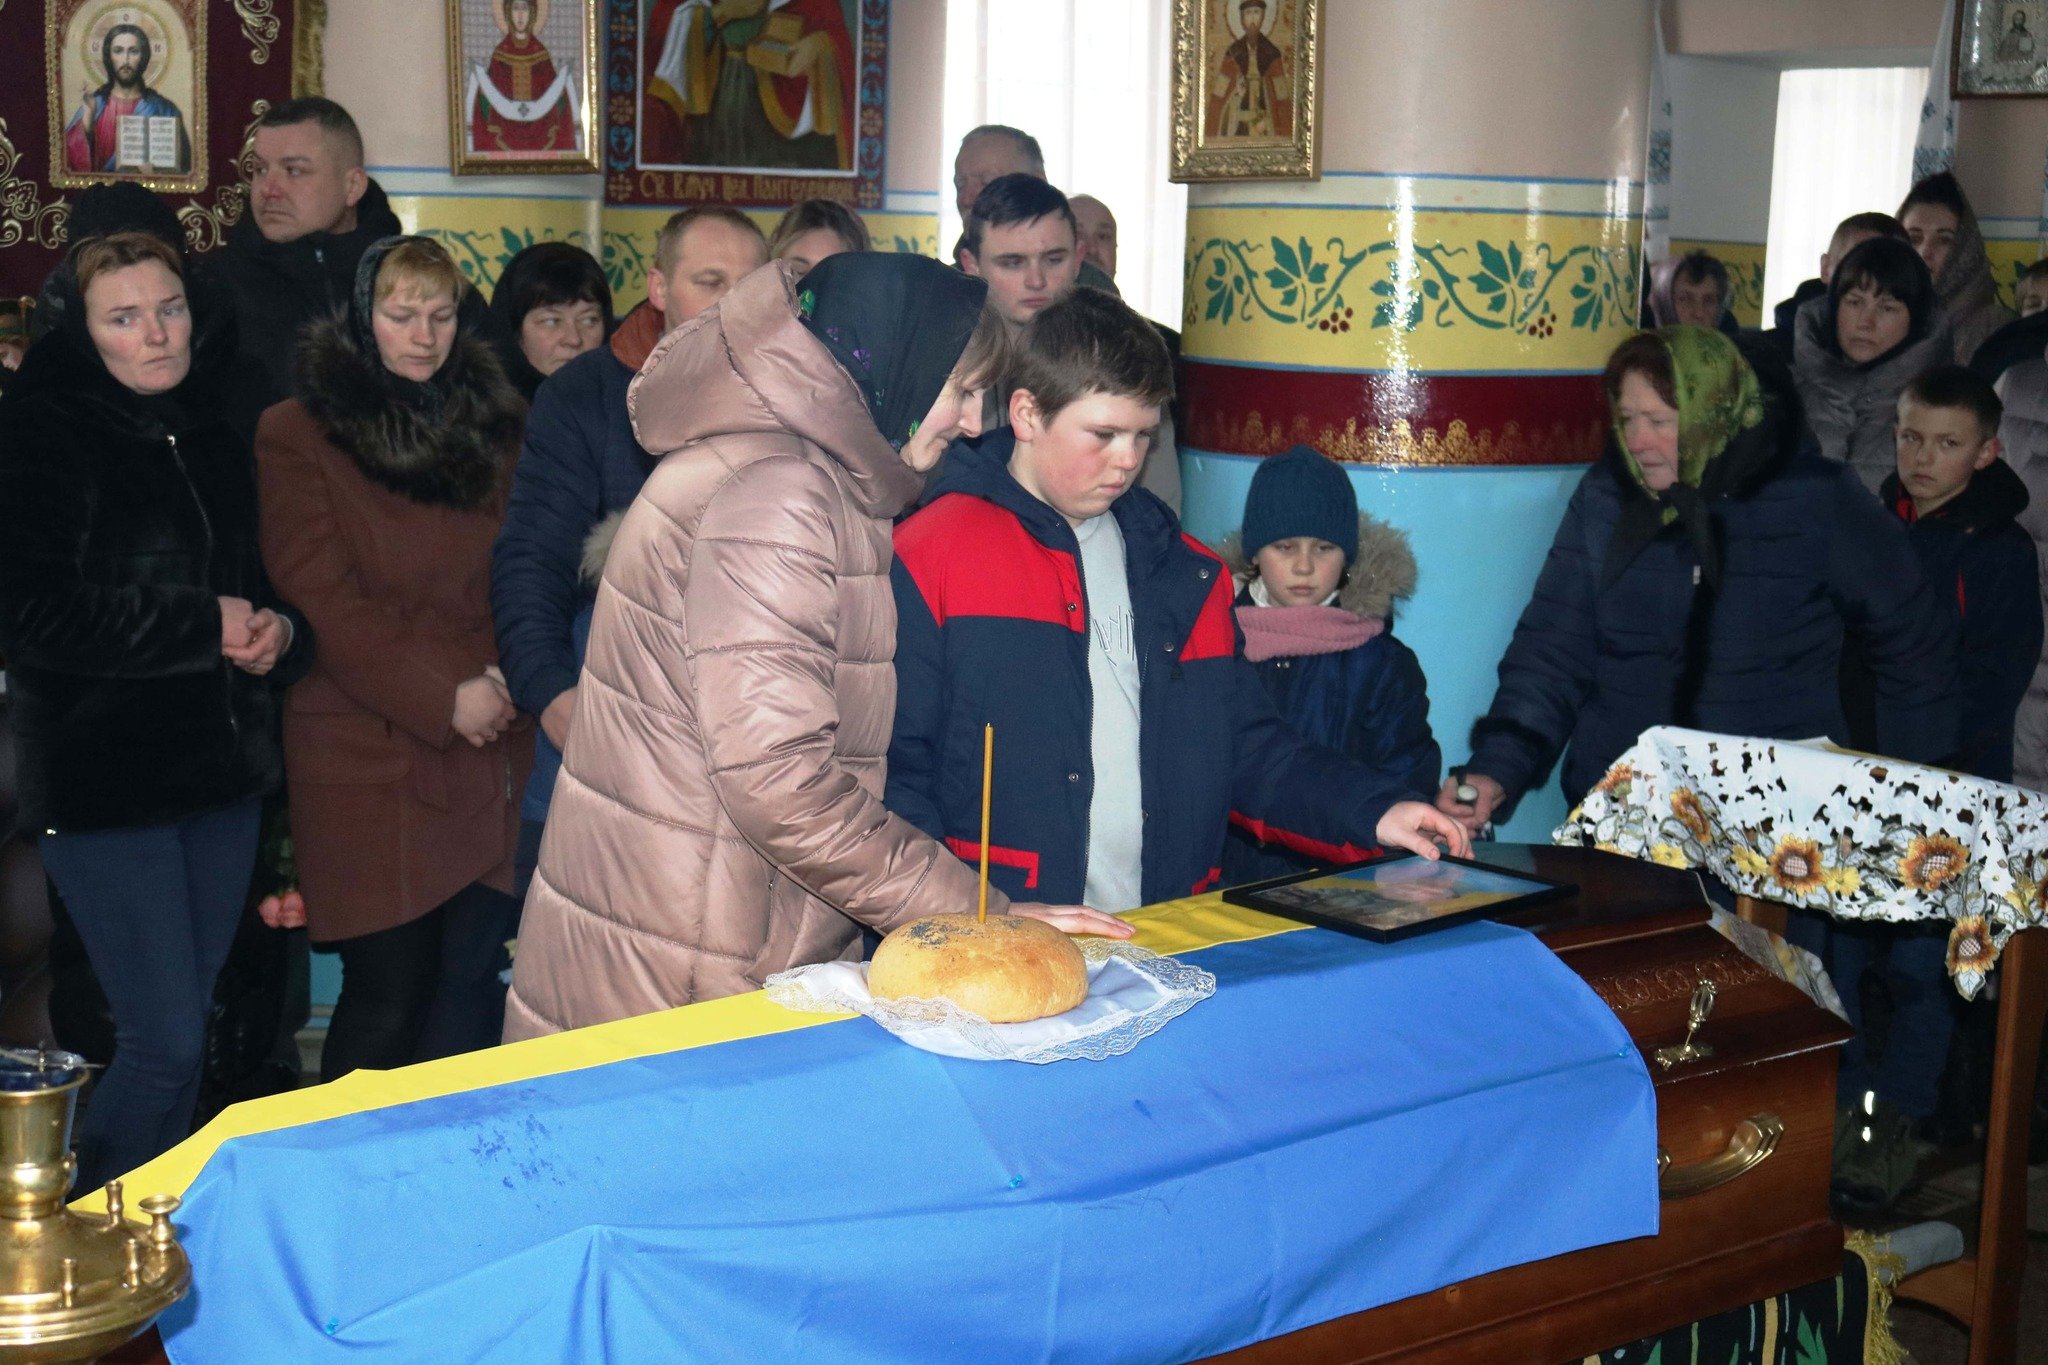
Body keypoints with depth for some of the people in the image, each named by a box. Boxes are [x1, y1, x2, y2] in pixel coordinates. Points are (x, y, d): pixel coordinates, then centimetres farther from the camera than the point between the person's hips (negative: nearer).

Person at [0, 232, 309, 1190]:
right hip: (104, 778, -7)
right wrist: (202, 626, -15)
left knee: (184, 1034, 13)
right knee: (165, 1044, -6)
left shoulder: (209, 431, 13)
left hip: (219, 766, 7)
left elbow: (254, 578, 23)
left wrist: (276, 630, 0)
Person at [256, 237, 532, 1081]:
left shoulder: (491, 424, 15)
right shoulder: (297, 435, 0)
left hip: (490, 749, 4)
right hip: (369, 753, -4)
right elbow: (322, 601, -8)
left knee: (475, 976, 1)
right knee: (389, 989, -2)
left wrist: (512, 674, -6)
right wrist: (443, 699, -13)